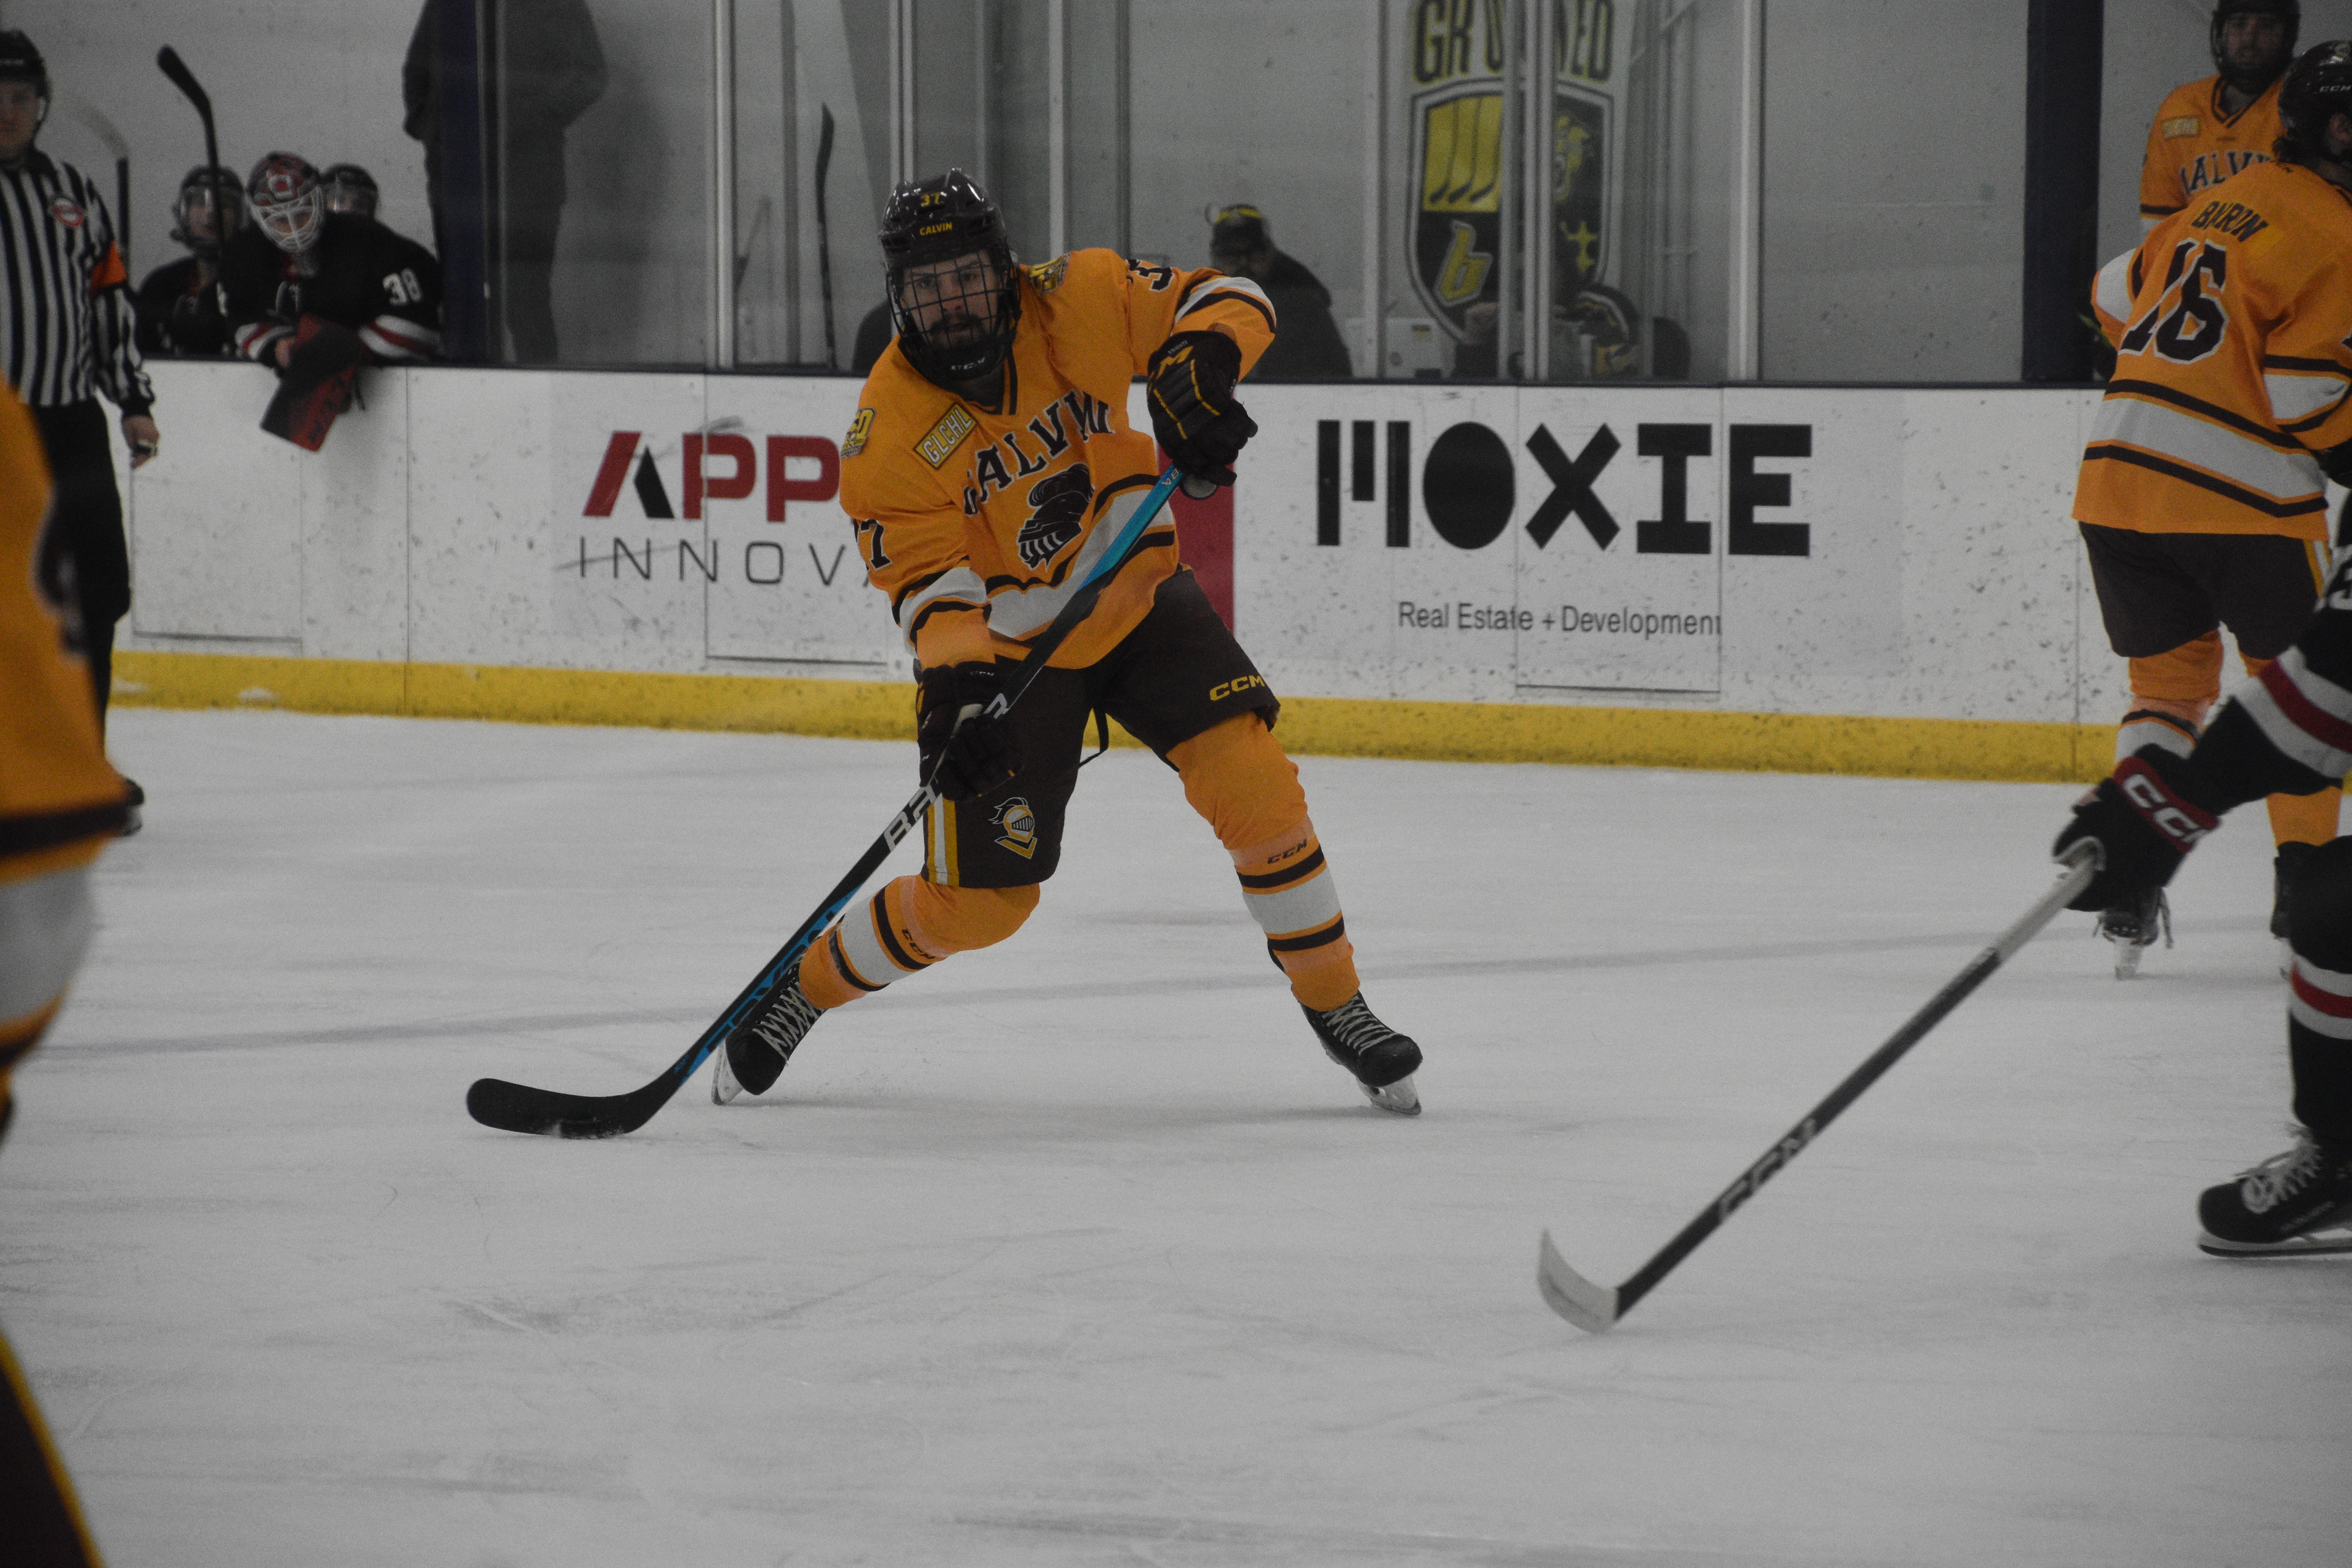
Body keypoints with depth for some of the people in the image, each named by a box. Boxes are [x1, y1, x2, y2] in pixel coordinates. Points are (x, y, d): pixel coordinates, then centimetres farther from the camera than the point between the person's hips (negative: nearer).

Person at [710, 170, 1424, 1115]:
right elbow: (929, 578, -22)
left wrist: (1197, 363, -34)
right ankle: (804, 987, 22)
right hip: (1010, 645, -2)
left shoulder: (1076, 302, -17)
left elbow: (1230, 301, -12)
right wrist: (954, 681, -41)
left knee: (1251, 777, -18)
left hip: (1136, 601, 2)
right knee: (979, 901, -4)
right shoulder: (889, 434, -21)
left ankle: (1337, 1009, -2)